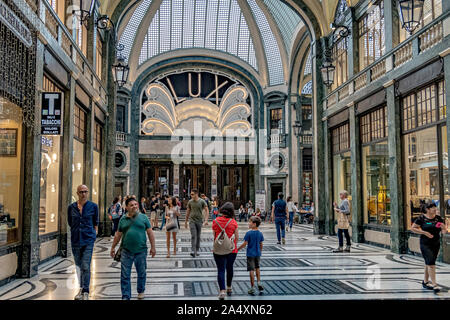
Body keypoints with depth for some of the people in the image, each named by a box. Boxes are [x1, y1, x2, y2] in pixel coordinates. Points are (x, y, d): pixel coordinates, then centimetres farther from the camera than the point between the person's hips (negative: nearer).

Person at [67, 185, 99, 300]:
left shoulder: (93, 206, -1)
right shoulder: (71, 207, 3)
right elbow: (70, 223, 16)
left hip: (88, 240, -3)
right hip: (75, 240, 3)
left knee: (86, 267, -10)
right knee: (78, 265, 14)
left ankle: (85, 292, -4)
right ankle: (81, 288, 30)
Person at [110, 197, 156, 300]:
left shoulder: (143, 217, 1)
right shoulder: (123, 219, 6)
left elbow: (150, 233, 2)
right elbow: (118, 235, 14)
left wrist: (153, 247, -1)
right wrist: (113, 247, 16)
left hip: (141, 251, -1)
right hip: (126, 251, 1)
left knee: (141, 273, 13)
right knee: (125, 275, 1)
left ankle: (141, 291, 33)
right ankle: (126, 296, 10)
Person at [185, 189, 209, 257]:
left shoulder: (202, 201, -6)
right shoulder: (190, 202, 1)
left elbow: (206, 211, -5)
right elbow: (188, 211, 11)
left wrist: (206, 220, -18)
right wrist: (186, 221, 15)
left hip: (199, 221, 0)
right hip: (192, 221, 0)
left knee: (198, 236, 9)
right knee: (193, 236, -11)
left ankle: (197, 250, 21)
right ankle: (193, 251, -16)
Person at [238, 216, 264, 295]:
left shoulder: (248, 233, -15)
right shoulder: (260, 233, 0)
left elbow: (245, 243, -15)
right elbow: (261, 244, 8)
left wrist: (238, 249, -2)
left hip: (250, 254, -4)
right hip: (257, 254, 4)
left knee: (251, 270, 2)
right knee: (257, 268, 23)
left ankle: (252, 288, 7)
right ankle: (259, 282, 17)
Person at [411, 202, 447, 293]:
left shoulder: (439, 218, 5)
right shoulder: (422, 218, -7)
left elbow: (444, 231, 6)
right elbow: (412, 228, -5)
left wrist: (443, 227, -18)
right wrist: (424, 232, -14)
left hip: (436, 244, 5)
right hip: (425, 244, -5)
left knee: (428, 263, 14)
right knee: (431, 263, -12)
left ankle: (425, 282, 27)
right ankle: (434, 285, -13)